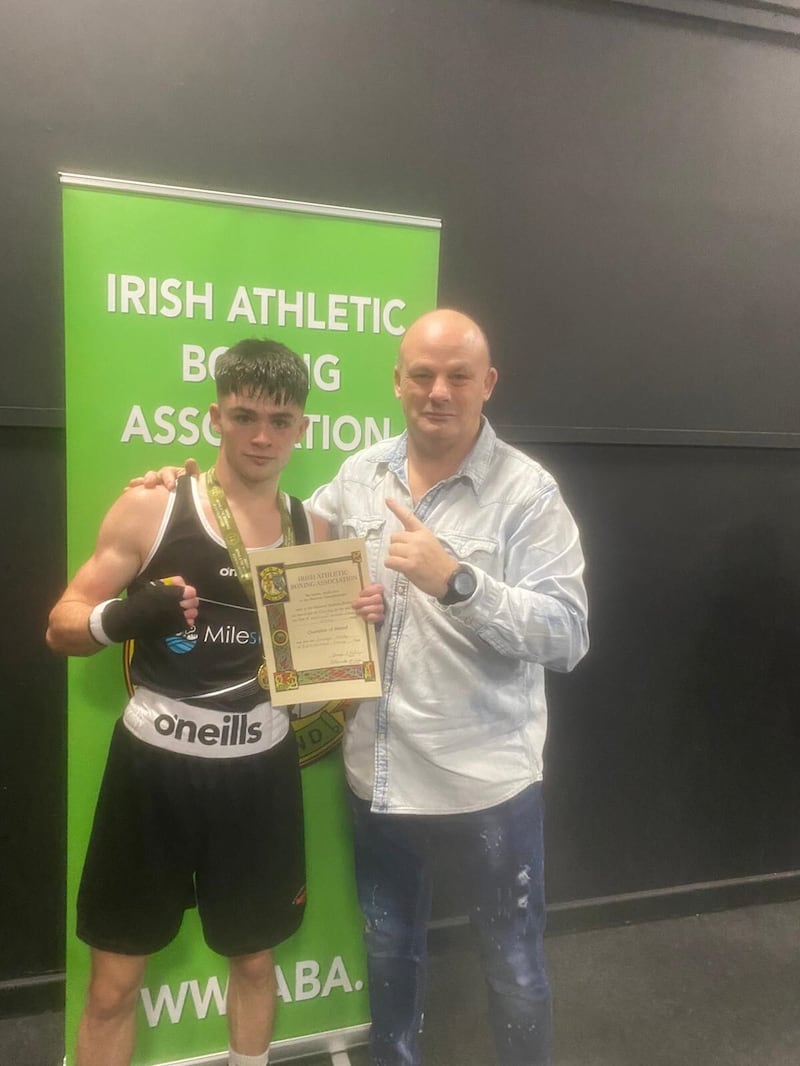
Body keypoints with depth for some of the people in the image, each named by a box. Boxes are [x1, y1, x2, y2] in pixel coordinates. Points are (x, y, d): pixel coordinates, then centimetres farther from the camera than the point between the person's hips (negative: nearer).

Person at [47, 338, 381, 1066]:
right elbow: (61, 627, -5)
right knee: (114, 984, 11)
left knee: (256, 959, 21)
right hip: (155, 765, -2)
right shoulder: (150, 509, -8)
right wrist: (123, 616, -25)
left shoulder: (312, 531, 1)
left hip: (259, 772, 3)